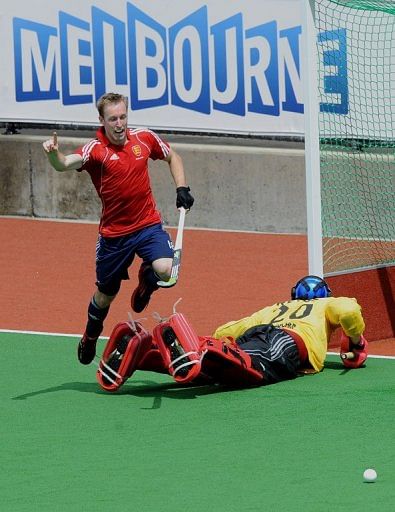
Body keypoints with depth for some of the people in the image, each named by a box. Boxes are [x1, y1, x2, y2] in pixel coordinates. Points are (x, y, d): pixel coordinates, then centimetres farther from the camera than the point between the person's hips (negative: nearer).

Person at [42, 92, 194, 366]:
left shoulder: (145, 138, -4)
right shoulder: (96, 149, -16)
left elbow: (173, 157, 16)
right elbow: (65, 164, -35)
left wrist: (181, 188, 3)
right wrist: (54, 154, -57)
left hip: (148, 224, 1)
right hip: (113, 233, -1)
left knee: (165, 270, -26)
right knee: (106, 294, 13)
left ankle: (146, 281, 12)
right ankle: (90, 339, 43)